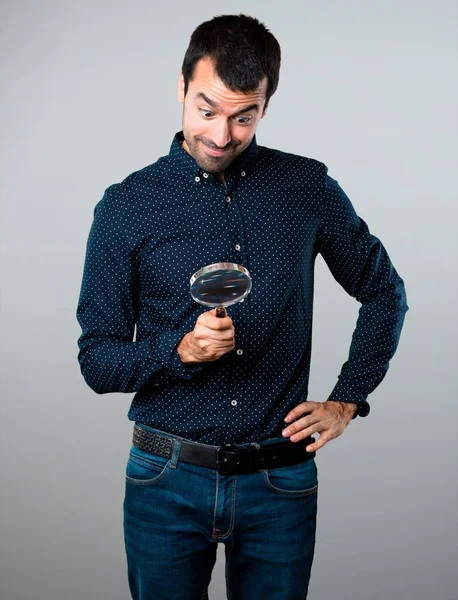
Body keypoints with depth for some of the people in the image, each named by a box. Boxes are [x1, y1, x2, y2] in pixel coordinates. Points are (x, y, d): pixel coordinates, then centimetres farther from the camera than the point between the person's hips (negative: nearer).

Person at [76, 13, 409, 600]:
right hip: (168, 482, -1)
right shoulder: (126, 207, -3)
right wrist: (180, 350, -20)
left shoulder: (308, 189, 0)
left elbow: (385, 292, 12)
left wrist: (347, 400, 5)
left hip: (280, 482, 1)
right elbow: (97, 360, -2)